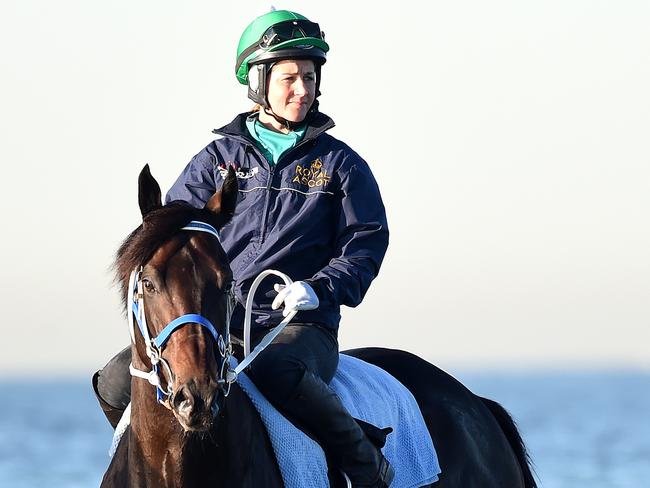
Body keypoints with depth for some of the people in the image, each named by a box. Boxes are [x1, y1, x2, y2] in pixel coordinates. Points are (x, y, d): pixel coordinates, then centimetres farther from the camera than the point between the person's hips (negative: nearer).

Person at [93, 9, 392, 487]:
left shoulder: (339, 163, 10)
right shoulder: (218, 159, 14)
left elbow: (365, 243, 3)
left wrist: (319, 288, -15)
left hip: (302, 326, -3)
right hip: (214, 322, 3)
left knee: (275, 373, -40)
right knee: (117, 382, -17)